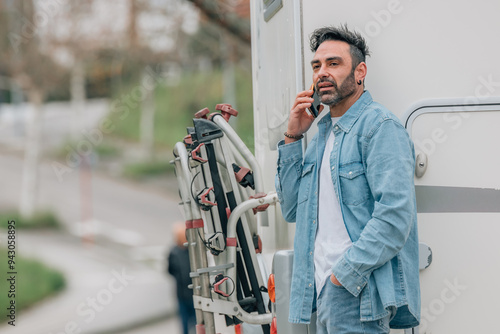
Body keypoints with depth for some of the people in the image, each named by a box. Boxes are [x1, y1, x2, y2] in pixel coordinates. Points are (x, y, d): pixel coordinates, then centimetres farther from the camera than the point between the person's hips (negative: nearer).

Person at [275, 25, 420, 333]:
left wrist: (345, 274, -19)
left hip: (360, 290, -8)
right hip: (324, 289, 8)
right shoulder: (323, 131, 18)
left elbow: (395, 215, -19)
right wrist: (292, 139, 9)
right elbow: (292, 210, 17)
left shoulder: (379, 125, -9)